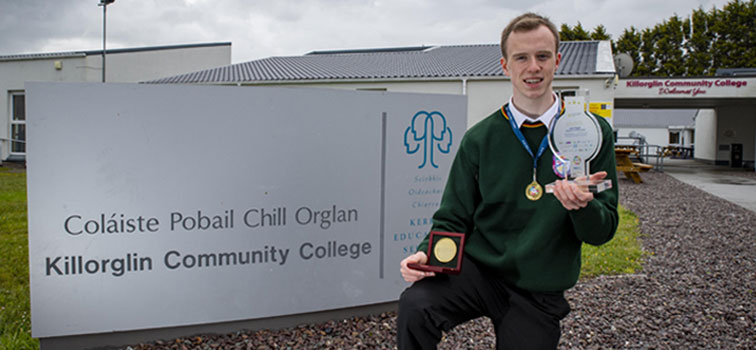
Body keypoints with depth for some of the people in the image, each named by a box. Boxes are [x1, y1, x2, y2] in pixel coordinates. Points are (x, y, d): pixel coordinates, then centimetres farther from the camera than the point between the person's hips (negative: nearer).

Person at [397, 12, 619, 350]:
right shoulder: (480, 138, -1)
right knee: (414, 306, -29)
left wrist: (583, 206, -24)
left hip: (538, 294, 1)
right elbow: (454, 219, 4)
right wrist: (427, 254, -17)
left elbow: (602, 231, -1)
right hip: (478, 269, -1)